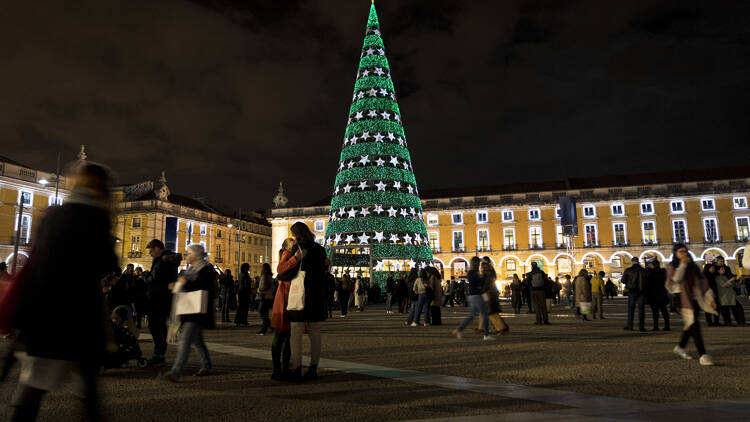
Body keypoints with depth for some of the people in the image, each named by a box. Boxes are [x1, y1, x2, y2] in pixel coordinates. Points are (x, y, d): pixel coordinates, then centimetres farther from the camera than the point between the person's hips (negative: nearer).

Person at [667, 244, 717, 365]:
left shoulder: (693, 266, 16)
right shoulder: (672, 267, 2)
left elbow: (702, 281, 15)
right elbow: (675, 279, -16)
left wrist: (710, 298, 9)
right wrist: (682, 264, -15)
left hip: (695, 299, 6)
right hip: (683, 299, -6)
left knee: (691, 325, 11)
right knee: (693, 324, -16)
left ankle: (680, 347, 31)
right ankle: (703, 355, -20)